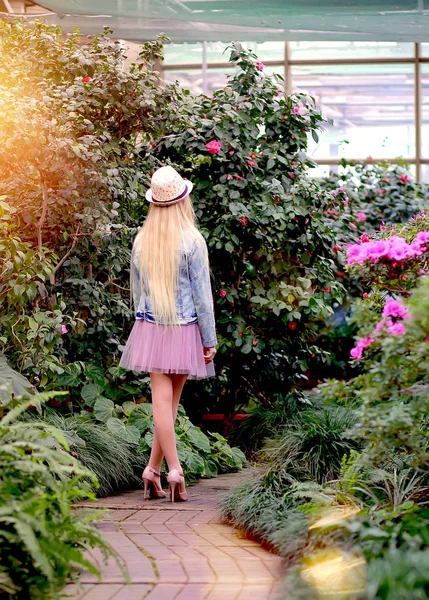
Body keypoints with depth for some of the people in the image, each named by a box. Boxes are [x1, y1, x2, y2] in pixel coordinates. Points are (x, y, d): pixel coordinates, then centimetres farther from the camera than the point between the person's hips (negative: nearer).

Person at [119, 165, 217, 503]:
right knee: (171, 401, 7)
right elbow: (202, 294, -8)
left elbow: (137, 290, 11)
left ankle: (173, 469, -6)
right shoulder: (192, 241, -10)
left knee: (162, 399, 0)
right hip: (185, 330, -3)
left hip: (151, 328, 3)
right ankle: (155, 468, 5)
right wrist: (210, 339, -2)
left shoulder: (141, 241, 2)